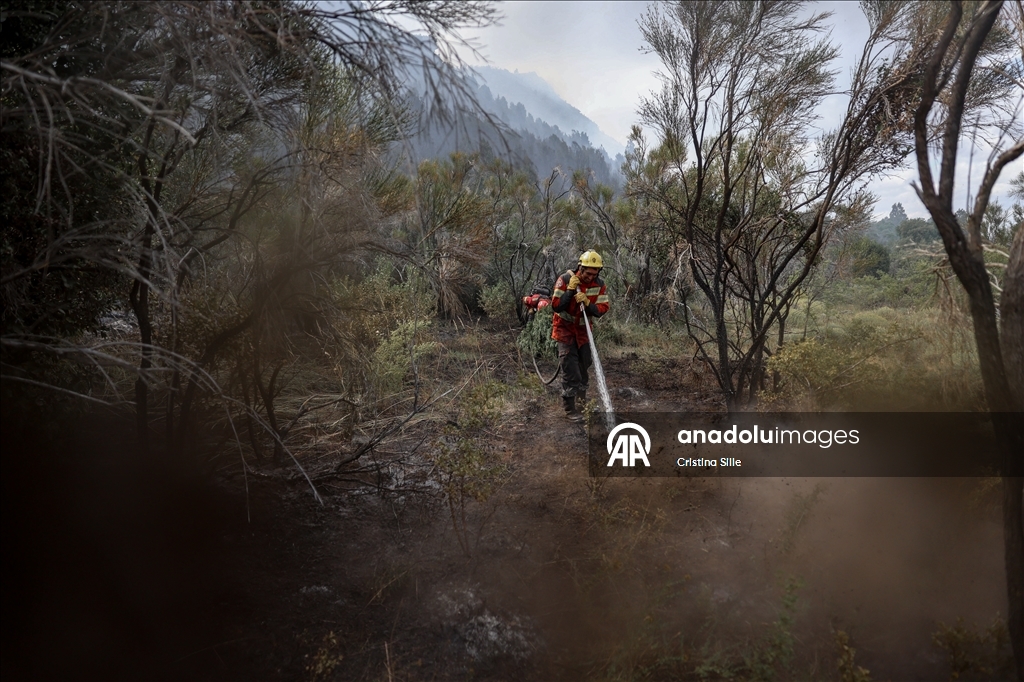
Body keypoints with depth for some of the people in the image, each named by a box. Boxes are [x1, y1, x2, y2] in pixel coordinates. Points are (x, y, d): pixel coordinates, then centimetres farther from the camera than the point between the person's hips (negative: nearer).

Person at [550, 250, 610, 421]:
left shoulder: (599, 285, -9)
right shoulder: (565, 280, -19)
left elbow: (602, 310, -14)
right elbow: (556, 306, -23)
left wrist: (587, 303, -31)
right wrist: (570, 290, -31)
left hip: (583, 329, 4)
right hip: (565, 328, -4)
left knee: (585, 365, 13)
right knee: (570, 369, -11)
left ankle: (581, 398, 34)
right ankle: (570, 409, -6)